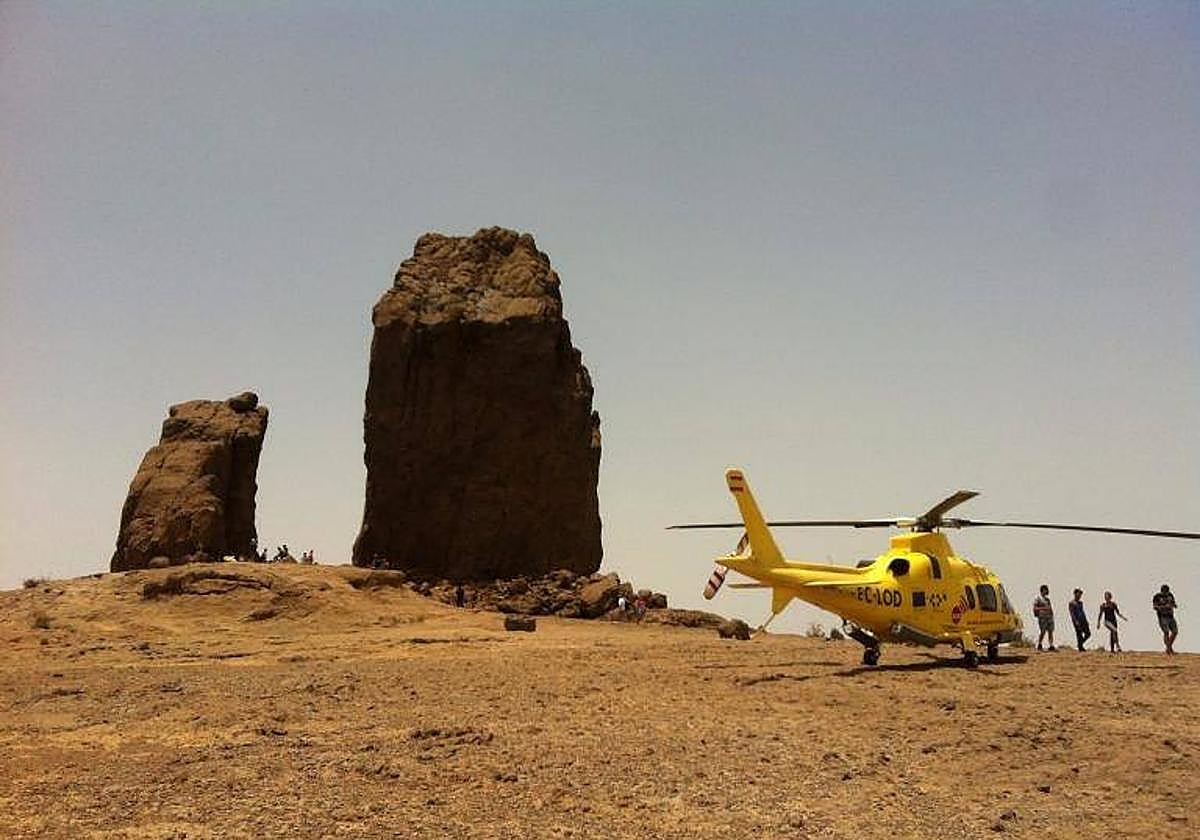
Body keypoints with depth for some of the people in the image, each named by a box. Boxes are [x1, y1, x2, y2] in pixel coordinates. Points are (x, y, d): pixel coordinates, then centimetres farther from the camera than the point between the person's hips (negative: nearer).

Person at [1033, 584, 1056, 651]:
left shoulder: (1047, 599, 18)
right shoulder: (1037, 598, -2)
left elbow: (1050, 608, 21)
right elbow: (1034, 608, -9)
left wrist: (1052, 616, 13)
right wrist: (1043, 608, -17)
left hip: (1049, 617, 6)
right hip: (1042, 617, -6)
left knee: (1051, 631, -2)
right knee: (1043, 632, -7)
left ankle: (1051, 646, -4)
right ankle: (1039, 645, 10)